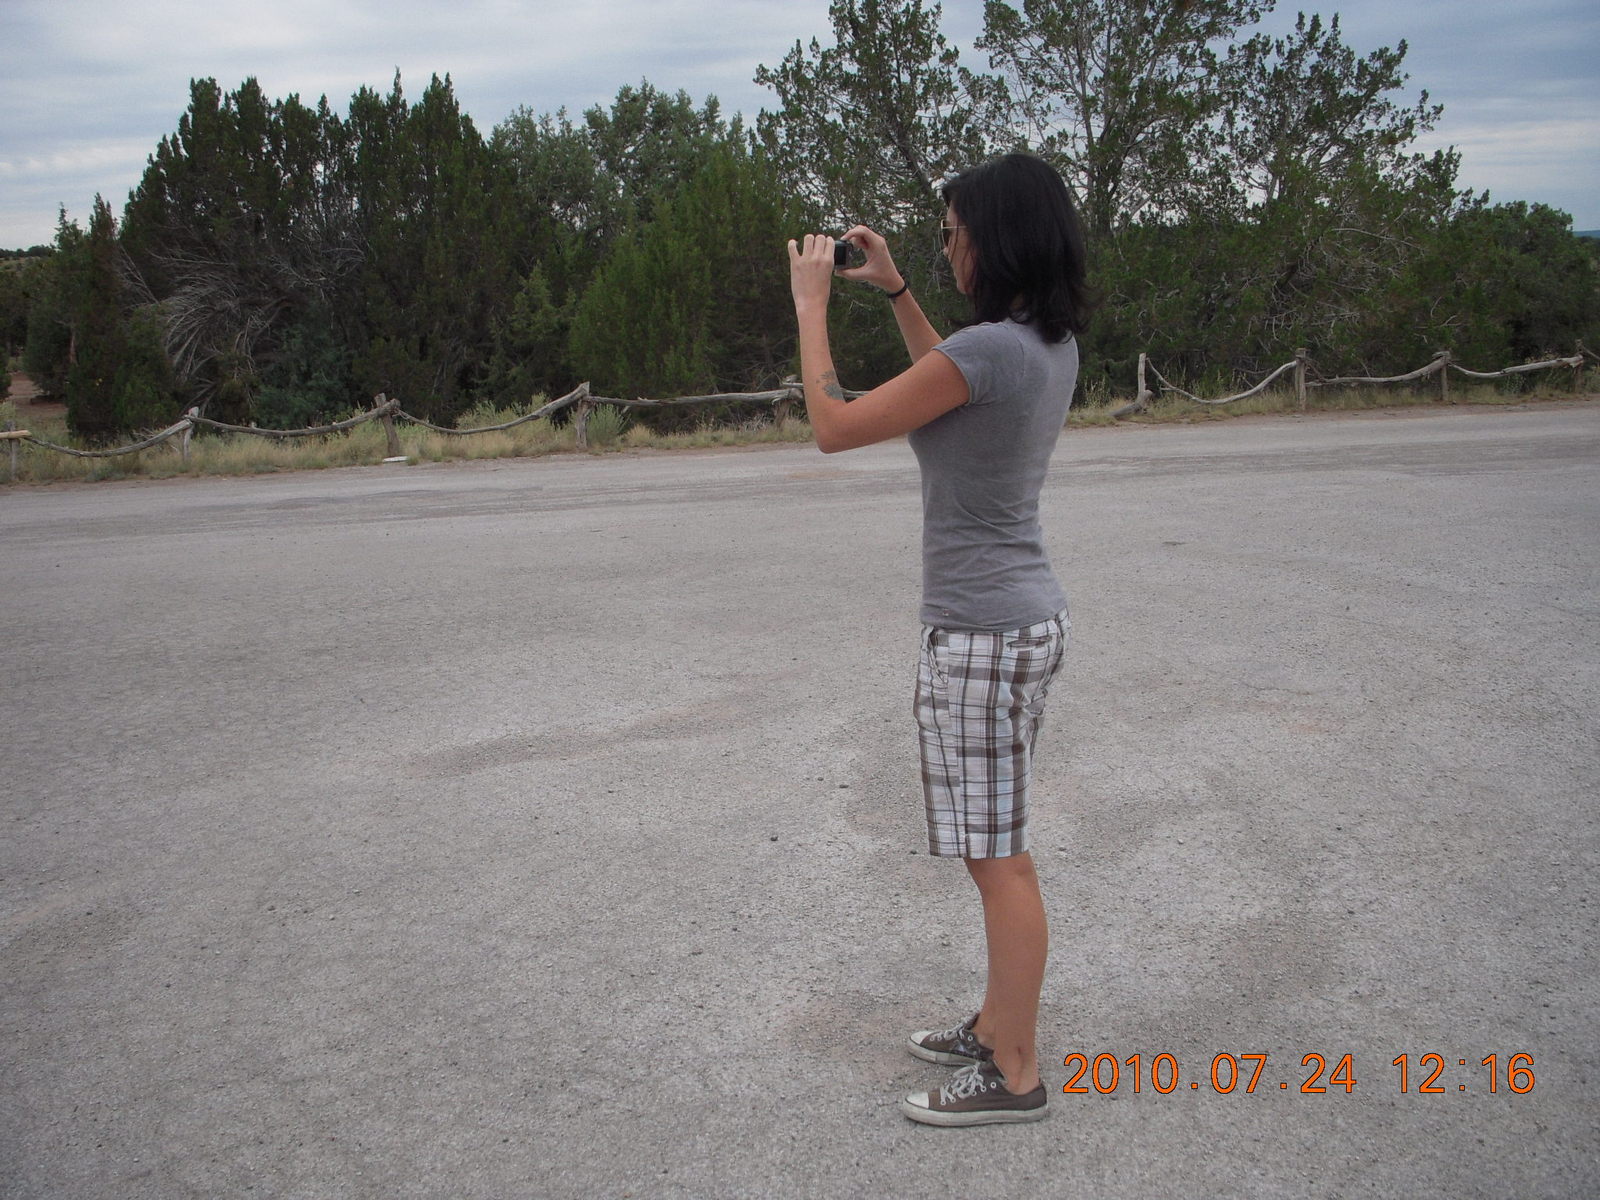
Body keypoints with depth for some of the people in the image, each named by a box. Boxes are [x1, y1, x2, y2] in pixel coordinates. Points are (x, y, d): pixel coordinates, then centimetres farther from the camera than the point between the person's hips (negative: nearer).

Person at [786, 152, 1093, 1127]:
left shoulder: (990, 348, -22)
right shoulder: (1054, 343, 6)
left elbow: (834, 427, -15)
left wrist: (812, 304, -4)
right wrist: (894, 291, 23)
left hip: (984, 632, -10)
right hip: (1031, 615, 10)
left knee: (997, 855, 0)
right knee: (998, 845, 19)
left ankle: (1015, 1075, 13)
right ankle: (997, 1027, 34)